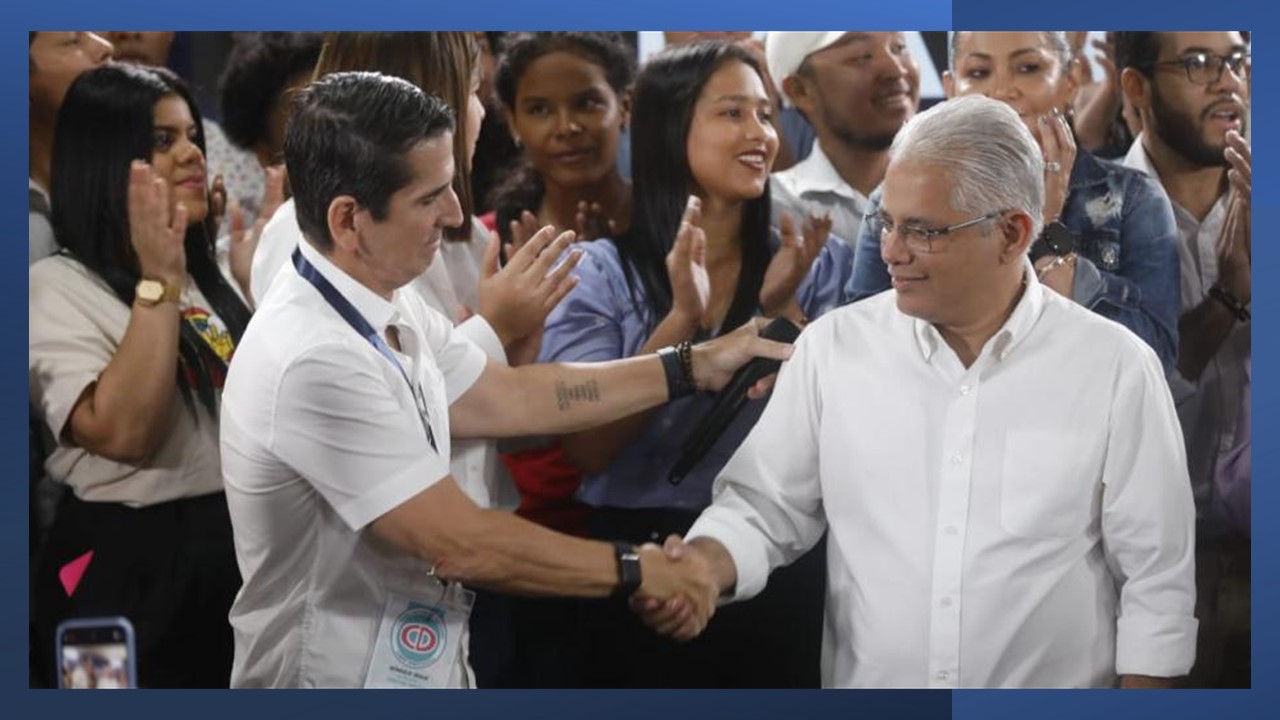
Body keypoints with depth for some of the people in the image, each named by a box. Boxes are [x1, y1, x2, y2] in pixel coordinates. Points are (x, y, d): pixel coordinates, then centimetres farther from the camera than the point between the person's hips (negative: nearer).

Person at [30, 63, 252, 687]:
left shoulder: (207, 280, 13)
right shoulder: (58, 287, -12)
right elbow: (123, 432, -26)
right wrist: (158, 280, -27)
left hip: (232, 553, 8)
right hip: (129, 568, -7)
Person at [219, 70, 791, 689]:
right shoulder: (316, 362, -27)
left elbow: (513, 398, 12)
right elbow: (460, 544, -24)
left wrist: (695, 368, 11)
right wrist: (636, 571, -14)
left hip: (414, 666, 9)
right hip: (335, 674, -9)